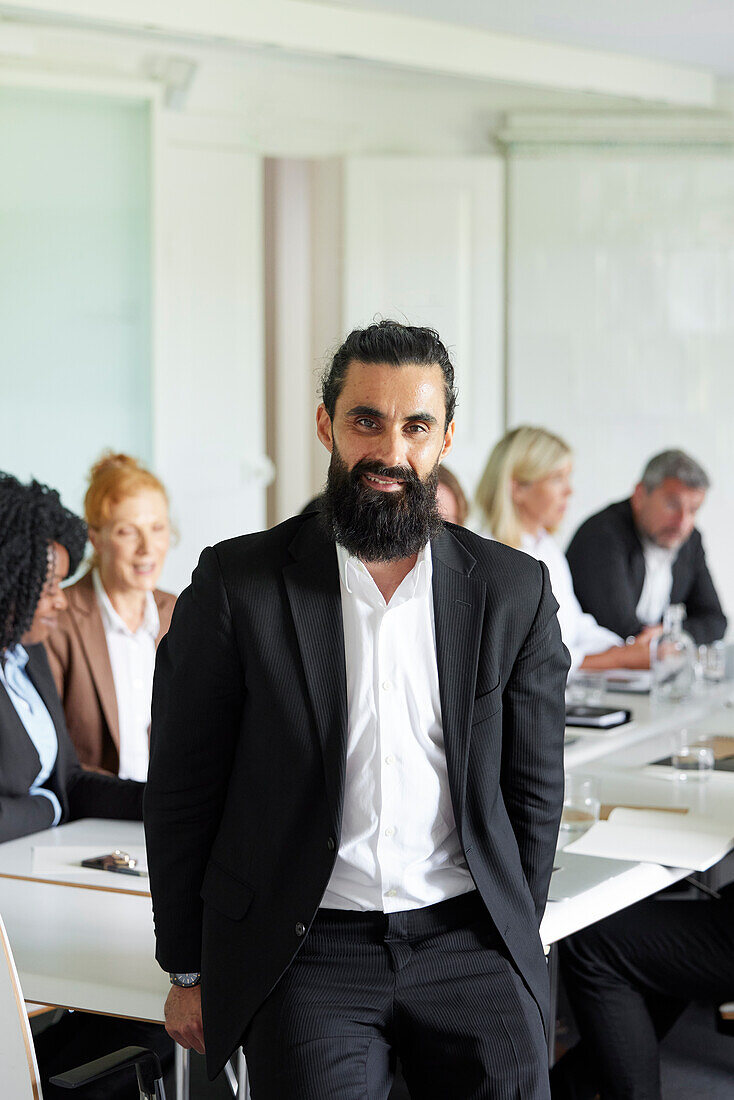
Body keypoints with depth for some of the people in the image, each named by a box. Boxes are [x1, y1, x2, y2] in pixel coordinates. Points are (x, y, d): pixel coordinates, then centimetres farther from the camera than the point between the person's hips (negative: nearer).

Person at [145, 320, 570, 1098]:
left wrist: (513, 941, 8)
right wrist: (188, 973, 3)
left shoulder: (513, 590, 5)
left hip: (466, 940, 2)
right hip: (304, 952, -2)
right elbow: (180, 791, 2)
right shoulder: (237, 583, -2)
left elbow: (533, 787, 12)